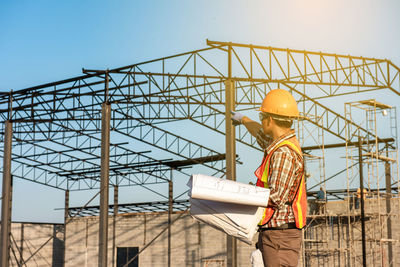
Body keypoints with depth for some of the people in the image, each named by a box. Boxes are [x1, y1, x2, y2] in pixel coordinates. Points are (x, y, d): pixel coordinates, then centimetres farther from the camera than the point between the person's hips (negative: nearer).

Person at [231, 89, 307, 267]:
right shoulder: (287, 144, 15)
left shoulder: (284, 153, -17)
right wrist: (243, 120, 55)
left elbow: (277, 197, -23)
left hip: (280, 234, -10)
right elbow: (262, 136, 39)